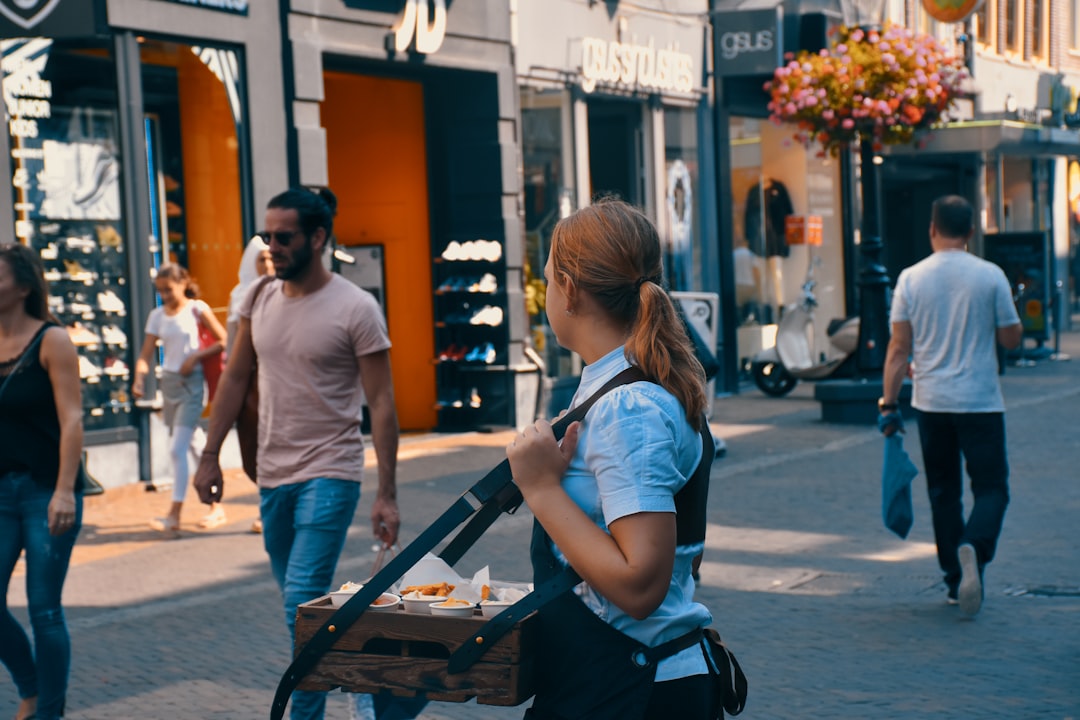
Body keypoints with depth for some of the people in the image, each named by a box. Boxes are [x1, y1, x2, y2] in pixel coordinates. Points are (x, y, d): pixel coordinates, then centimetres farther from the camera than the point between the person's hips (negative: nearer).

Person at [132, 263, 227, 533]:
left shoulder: (197, 309, -5)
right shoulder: (157, 315, 7)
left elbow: (224, 341, -4)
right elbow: (147, 353, 3)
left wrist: (195, 357, -14)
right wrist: (139, 378, -14)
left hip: (191, 381, -6)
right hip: (168, 382, 6)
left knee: (177, 448, -12)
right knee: (191, 446, 11)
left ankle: (174, 514, -10)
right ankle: (216, 507, 20)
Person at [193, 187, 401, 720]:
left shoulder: (355, 309, -12)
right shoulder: (259, 298, 5)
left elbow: (381, 405, -11)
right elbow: (235, 378, 12)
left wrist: (387, 495, -14)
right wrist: (210, 456, 8)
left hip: (329, 475, -6)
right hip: (273, 476, 7)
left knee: (303, 604, -14)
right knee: (301, 605, 16)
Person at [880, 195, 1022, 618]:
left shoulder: (911, 279, -2)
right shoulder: (990, 276, -6)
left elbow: (898, 348, -2)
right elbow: (1012, 339, 1)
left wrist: (888, 403, 5)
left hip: (931, 403, 2)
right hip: (981, 403, -2)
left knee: (943, 492, 13)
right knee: (991, 487, 4)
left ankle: (954, 581, 17)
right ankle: (973, 549, -24)